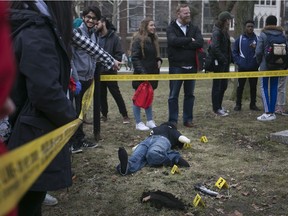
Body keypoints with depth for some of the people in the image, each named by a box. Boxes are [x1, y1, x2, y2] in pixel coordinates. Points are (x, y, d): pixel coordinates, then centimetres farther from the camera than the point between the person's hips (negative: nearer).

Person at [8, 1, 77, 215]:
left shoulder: (30, 27, 11)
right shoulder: (36, 31, -18)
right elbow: (45, 90, -26)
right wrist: (70, 117, -10)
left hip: (26, 131, 9)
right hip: (35, 135, -9)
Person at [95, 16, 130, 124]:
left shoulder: (114, 37, -6)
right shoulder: (95, 36, 3)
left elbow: (119, 54, -7)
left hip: (110, 71, -4)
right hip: (98, 71, 4)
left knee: (116, 94, 1)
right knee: (101, 94, 12)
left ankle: (125, 115, 10)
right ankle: (104, 115, 24)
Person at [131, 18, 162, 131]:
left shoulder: (154, 39, 13)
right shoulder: (138, 39, -11)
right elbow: (135, 58, -17)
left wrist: (159, 60, 3)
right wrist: (142, 72, -24)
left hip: (152, 73, 8)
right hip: (141, 74, -8)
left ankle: (150, 121, 22)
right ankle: (138, 123, 8)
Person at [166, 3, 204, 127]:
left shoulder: (194, 28, 8)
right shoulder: (171, 28, -1)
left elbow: (200, 43, -9)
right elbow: (173, 41, -22)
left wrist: (182, 44, -15)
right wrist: (190, 40, -14)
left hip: (191, 67, 4)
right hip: (176, 67, -3)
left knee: (189, 95, 10)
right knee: (174, 95, 2)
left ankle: (188, 119, 19)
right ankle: (173, 120, 11)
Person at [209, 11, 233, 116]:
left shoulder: (224, 32, 15)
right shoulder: (217, 32, -14)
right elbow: (215, 48, -22)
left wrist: (229, 59, 6)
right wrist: (223, 59, -20)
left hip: (224, 62, 9)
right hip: (218, 63, -9)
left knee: (224, 85, 14)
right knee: (217, 85, 0)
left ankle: (219, 106, 25)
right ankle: (216, 109, 8)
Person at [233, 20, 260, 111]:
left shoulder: (257, 39, 3)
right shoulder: (240, 39, 1)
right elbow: (234, 52, 4)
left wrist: (256, 48, -17)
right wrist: (238, 62, -6)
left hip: (254, 67, 1)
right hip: (242, 68, -1)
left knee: (253, 86, 8)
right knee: (240, 86, 4)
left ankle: (253, 104, 19)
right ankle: (238, 104, 14)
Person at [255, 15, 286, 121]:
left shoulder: (263, 34, -9)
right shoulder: (282, 34, 3)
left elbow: (258, 51, -13)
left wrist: (259, 62, 5)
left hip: (265, 65, -4)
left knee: (264, 87, 0)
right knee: (274, 87, 10)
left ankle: (267, 113, -9)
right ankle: (272, 112, 12)